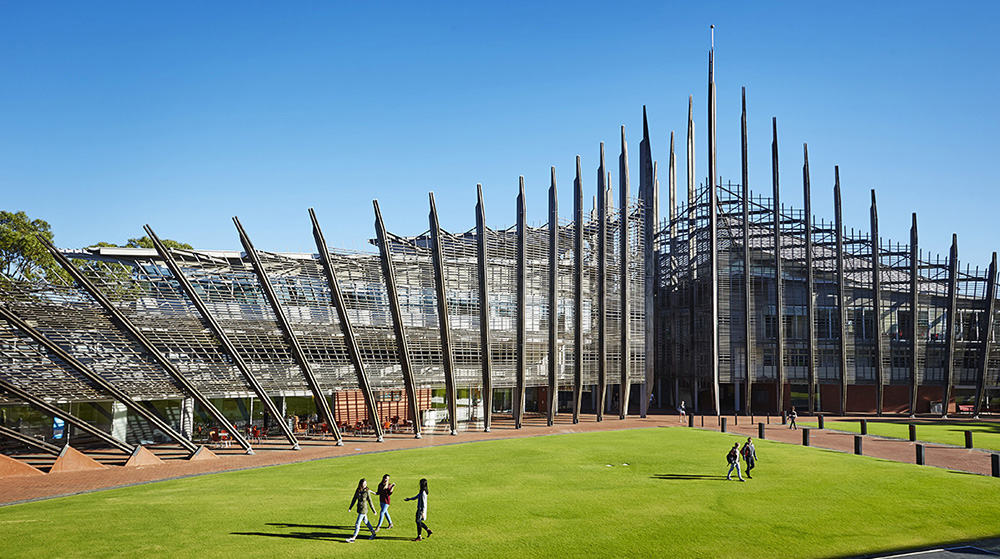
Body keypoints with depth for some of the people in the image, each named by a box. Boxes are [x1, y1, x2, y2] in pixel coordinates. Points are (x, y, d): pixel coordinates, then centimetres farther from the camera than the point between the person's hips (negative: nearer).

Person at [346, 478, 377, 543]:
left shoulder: (367, 491, -14)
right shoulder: (358, 491, 2)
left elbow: (370, 501, -8)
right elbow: (354, 499, 10)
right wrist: (350, 507, 7)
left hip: (363, 509, -6)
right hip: (359, 509, 6)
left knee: (357, 523, -3)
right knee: (366, 522, 18)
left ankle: (353, 537, 5)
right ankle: (373, 533, 32)